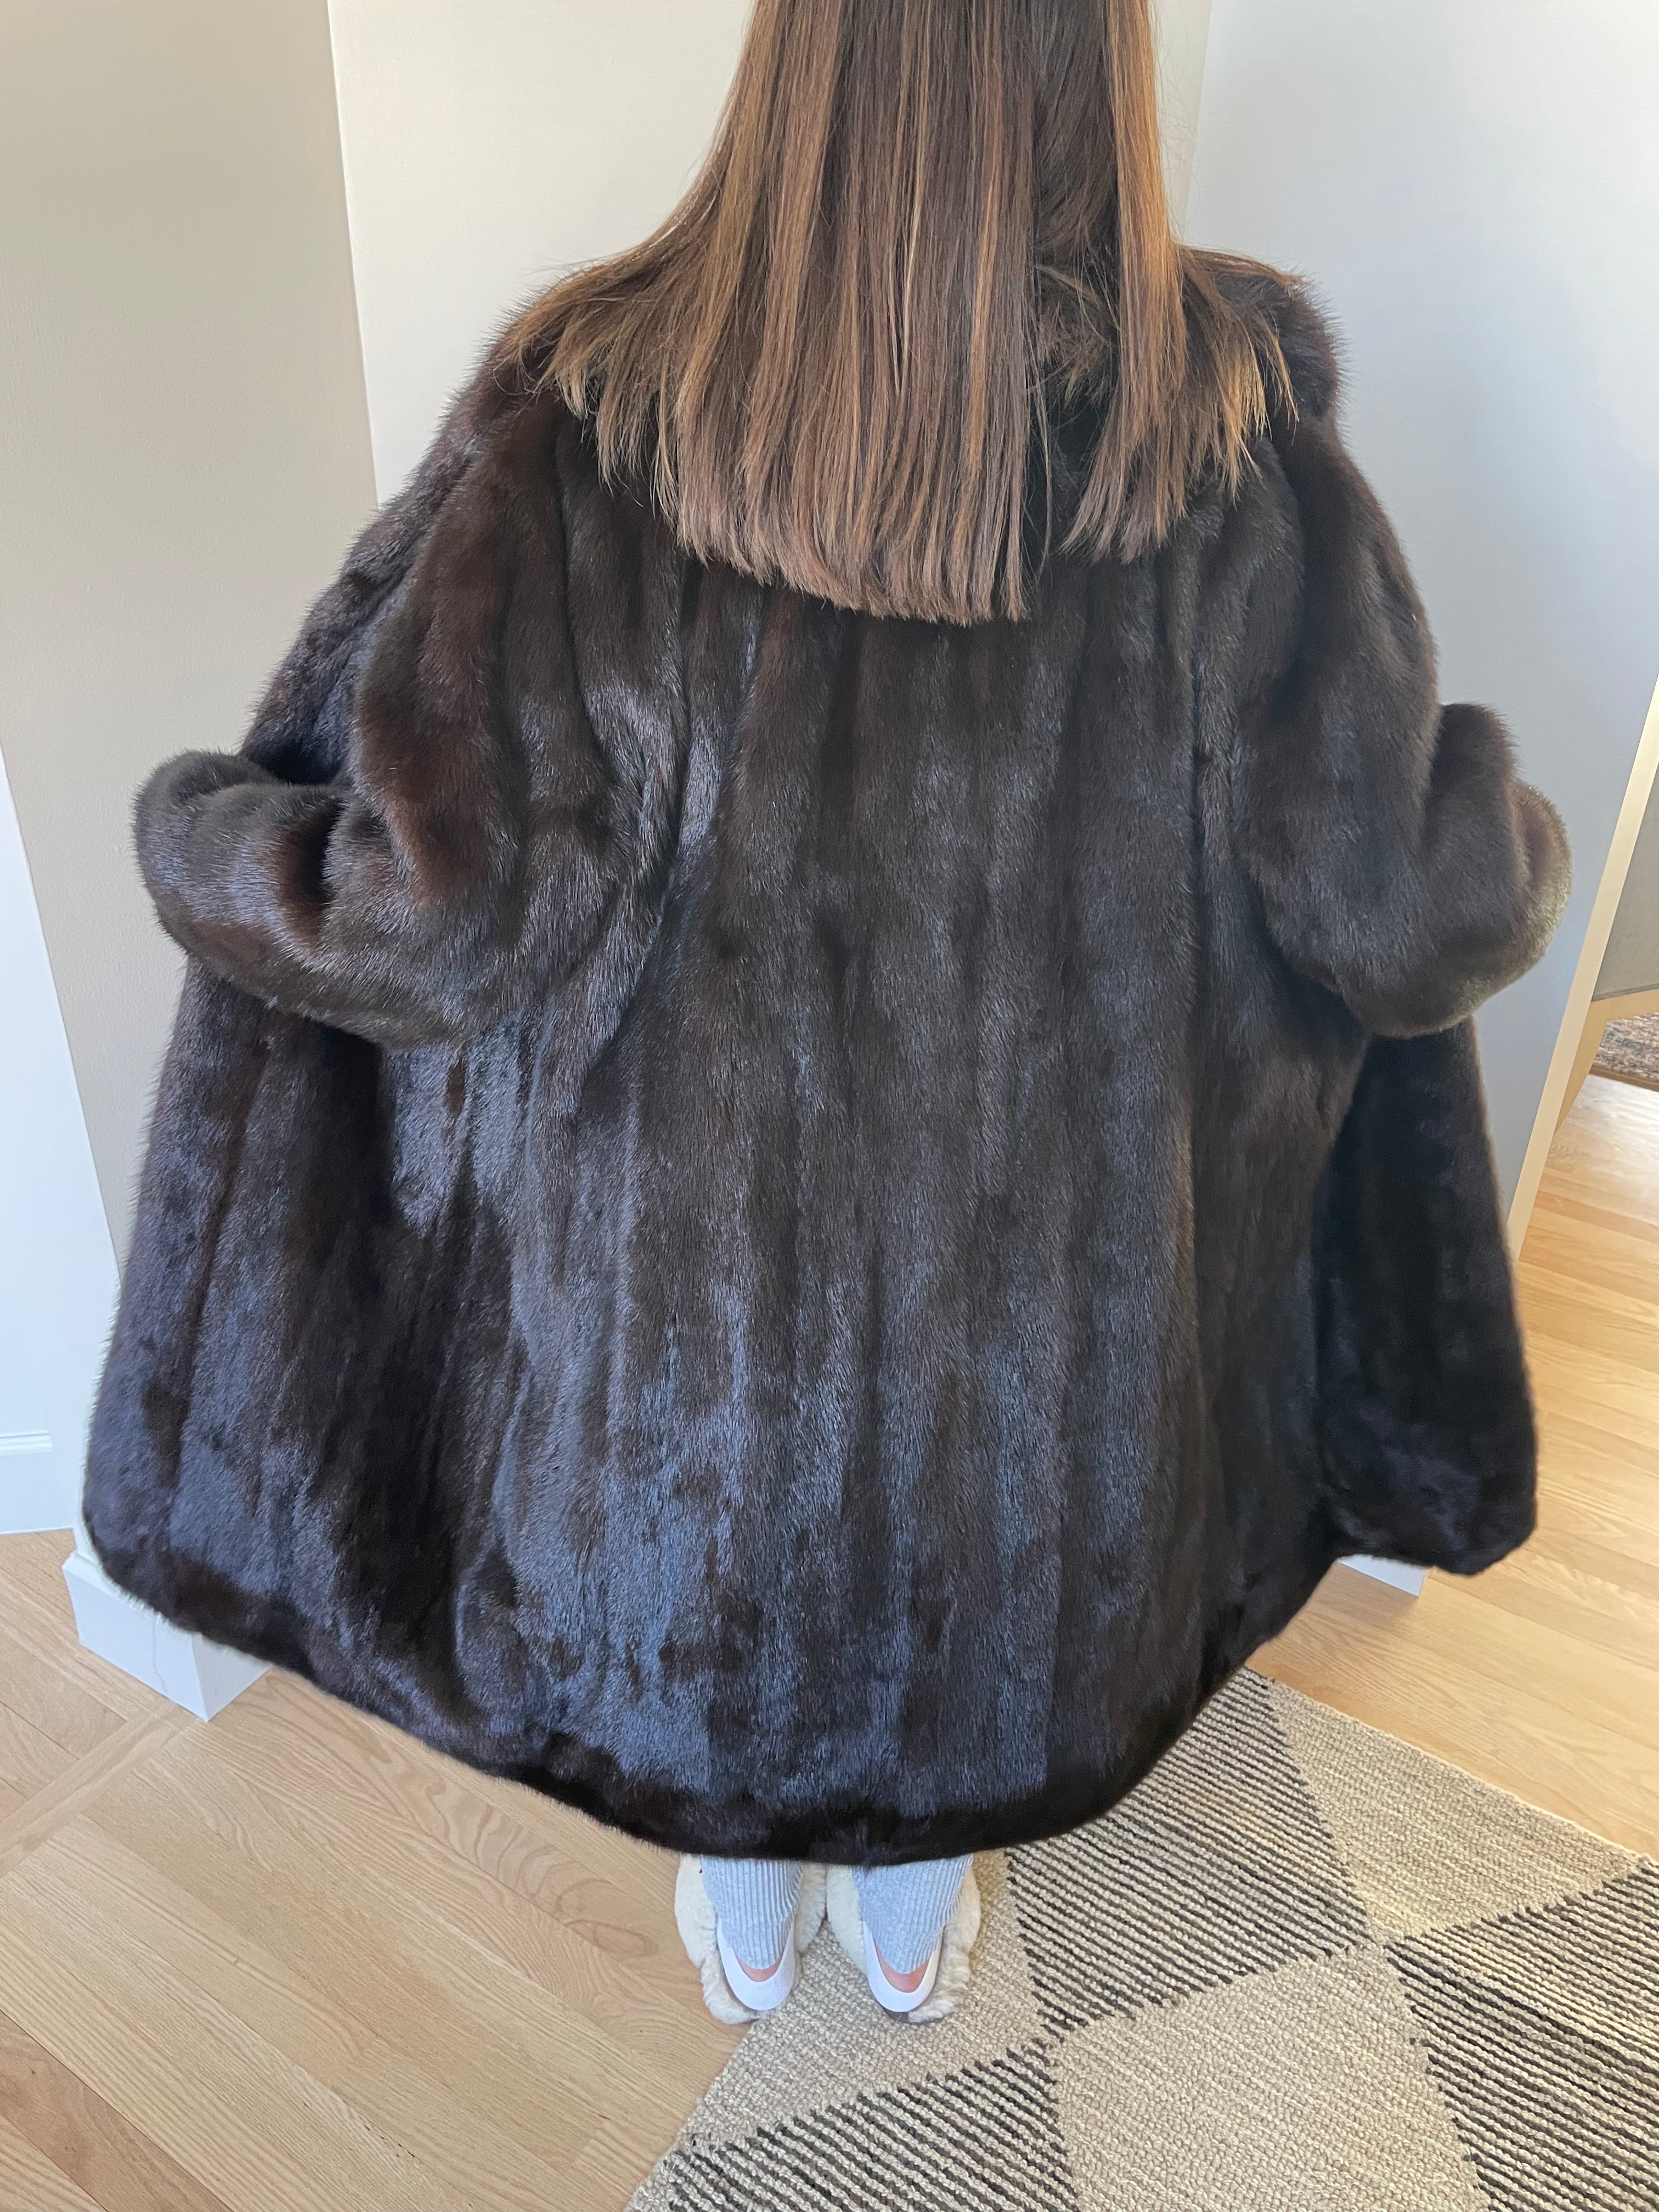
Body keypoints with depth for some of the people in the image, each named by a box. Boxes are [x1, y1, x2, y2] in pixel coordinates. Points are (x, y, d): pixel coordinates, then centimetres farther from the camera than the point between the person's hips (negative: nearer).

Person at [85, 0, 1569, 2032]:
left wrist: (196, 834, 0)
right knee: (972, 1539, 31)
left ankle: (743, 1918, 59)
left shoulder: (590, 413, -20)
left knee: (703, 1536, 29)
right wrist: (1512, 834, 12)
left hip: (693, 1220, 0)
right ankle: (913, 1916, 59)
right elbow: (1401, 917, -13)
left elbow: (440, 908, -22)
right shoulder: (1225, 431, -16)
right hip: (1031, 1242, 2)